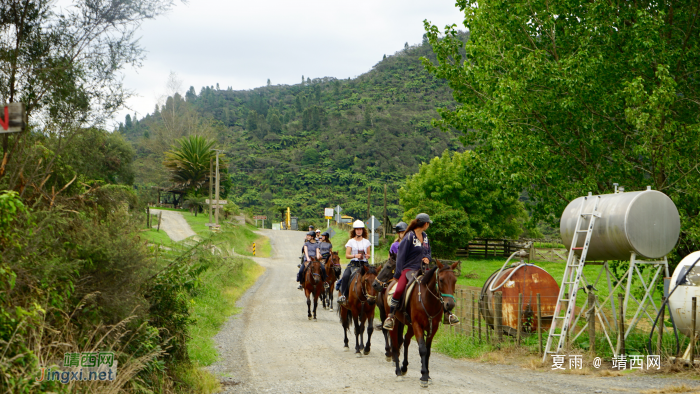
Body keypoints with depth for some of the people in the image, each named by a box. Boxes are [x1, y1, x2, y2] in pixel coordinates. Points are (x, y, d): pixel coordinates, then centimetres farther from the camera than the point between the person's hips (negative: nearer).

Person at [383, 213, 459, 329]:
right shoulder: (409, 237, -10)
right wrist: (398, 274, -11)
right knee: (399, 290, -28)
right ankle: (390, 316, -15)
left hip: (422, 269, 7)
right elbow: (400, 255, -9)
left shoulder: (425, 236, 12)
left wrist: (427, 258, 0)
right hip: (409, 268, -7)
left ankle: (447, 315, 9)